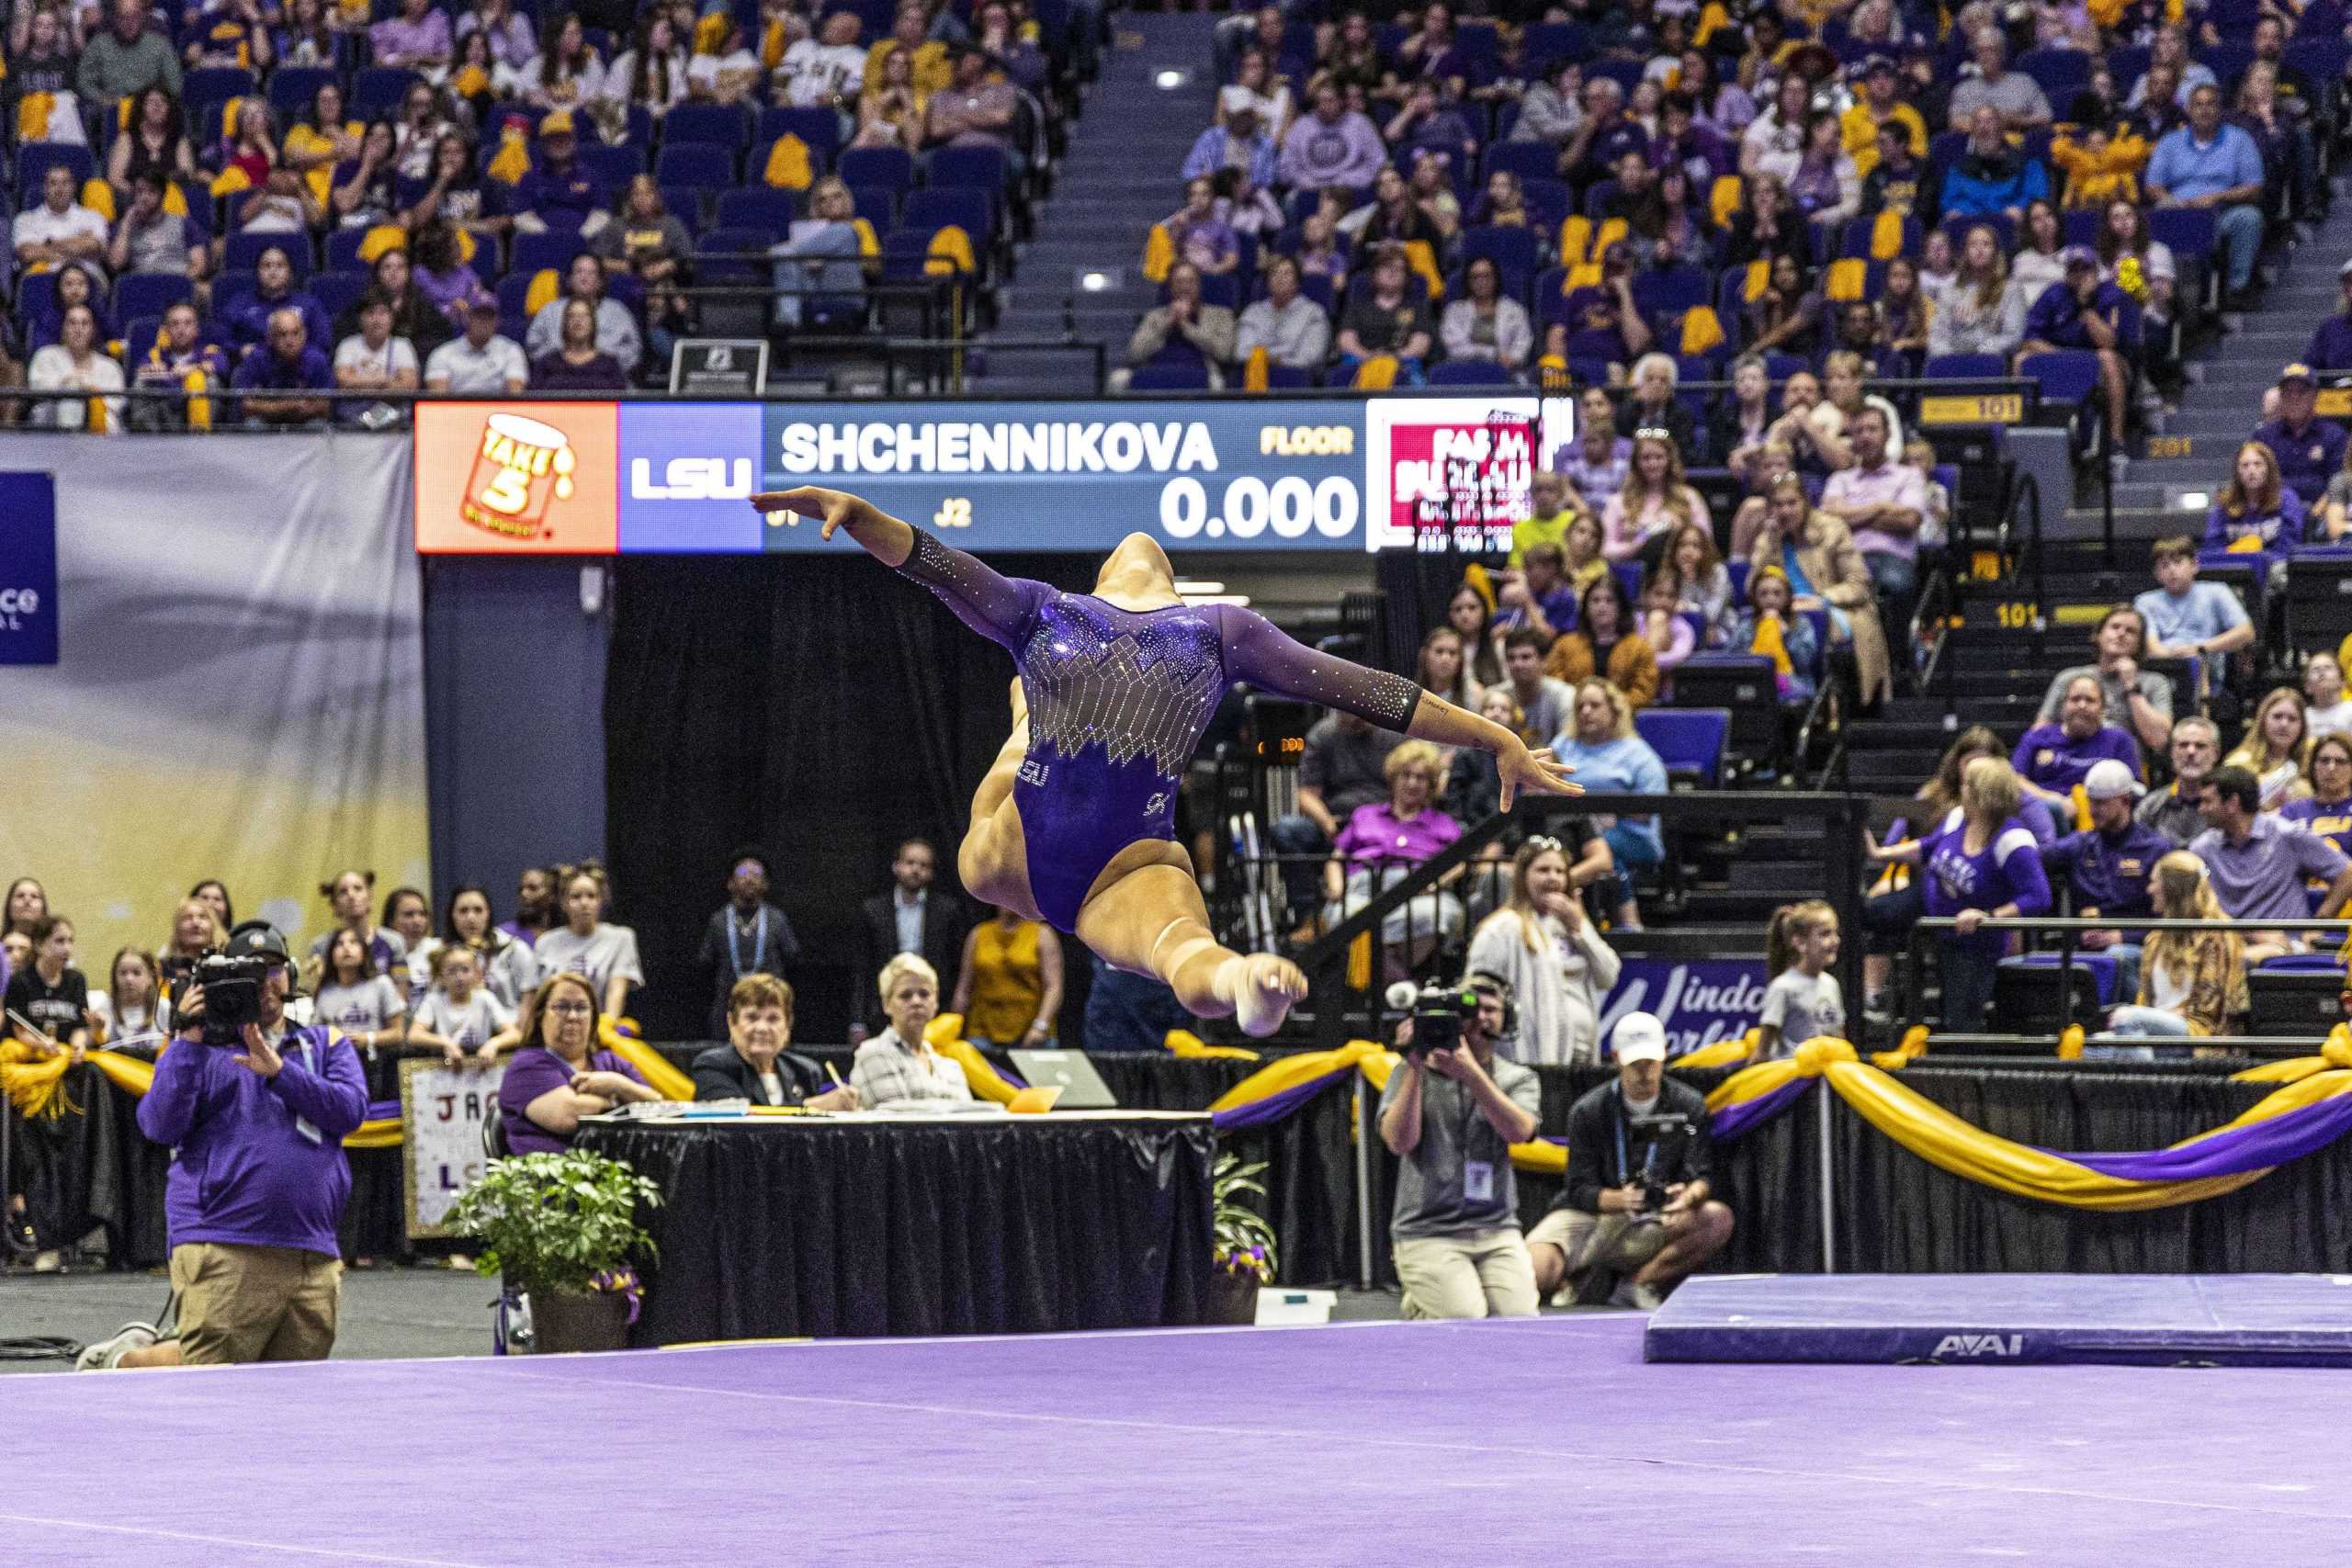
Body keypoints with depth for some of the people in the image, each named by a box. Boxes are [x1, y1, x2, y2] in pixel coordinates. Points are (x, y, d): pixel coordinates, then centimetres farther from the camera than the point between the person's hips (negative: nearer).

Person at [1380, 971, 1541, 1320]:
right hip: (1427, 1233, -3)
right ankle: (1417, 1308, 12)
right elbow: (1400, 1142, -9)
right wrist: (1416, 1068, -13)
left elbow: (1518, 1130, -12)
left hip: (1497, 1231, 3)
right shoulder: (1413, 1074, 6)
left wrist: (1471, 1072, -23)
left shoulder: (1519, 1079, 10)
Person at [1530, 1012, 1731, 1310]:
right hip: (1588, 1218, -2)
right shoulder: (1588, 1111, -3)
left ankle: (1638, 1283, -16)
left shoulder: (1689, 1106, 1)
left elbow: (1704, 1176, -5)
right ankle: (1581, 1282, 5)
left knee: (1719, 1219, -27)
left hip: (1656, 1226, 2)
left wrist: (1689, 1195, -31)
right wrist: (1621, 1200, -30)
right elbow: (1581, 1190, -8)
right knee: (1532, 1272, -31)